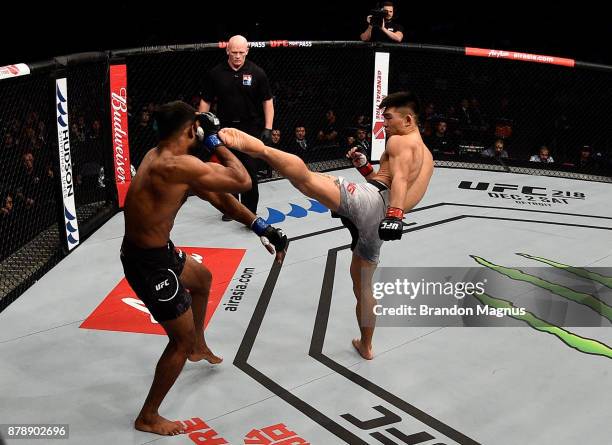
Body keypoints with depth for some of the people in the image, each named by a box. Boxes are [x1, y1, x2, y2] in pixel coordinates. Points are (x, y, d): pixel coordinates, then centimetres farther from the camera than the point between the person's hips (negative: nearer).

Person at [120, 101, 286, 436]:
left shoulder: (164, 158, 4)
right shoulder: (178, 165, -28)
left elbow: (215, 195, 8)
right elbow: (242, 182, -24)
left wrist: (260, 227, 8)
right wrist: (214, 140, -13)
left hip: (154, 250, 10)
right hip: (148, 262, -10)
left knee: (202, 279, 34)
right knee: (181, 339, 4)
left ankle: (198, 347, 57)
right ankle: (148, 418, 20)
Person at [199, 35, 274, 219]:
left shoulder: (257, 73, -3)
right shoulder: (215, 73, 1)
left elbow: (267, 102, 1)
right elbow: (205, 102, 7)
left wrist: (268, 128, -6)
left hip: (250, 128, -2)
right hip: (225, 128, 2)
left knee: (250, 170, -5)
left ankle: (250, 212, 3)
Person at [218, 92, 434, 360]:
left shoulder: (399, 141, 7)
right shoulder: (426, 155, 34)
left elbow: (400, 179, -14)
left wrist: (395, 215, -30)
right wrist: (364, 167, 28)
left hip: (369, 200, -8)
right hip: (376, 220, 8)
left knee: (304, 175, -27)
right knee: (362, 283, 24)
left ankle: (258, 148, -52)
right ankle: (366, 346, 37)